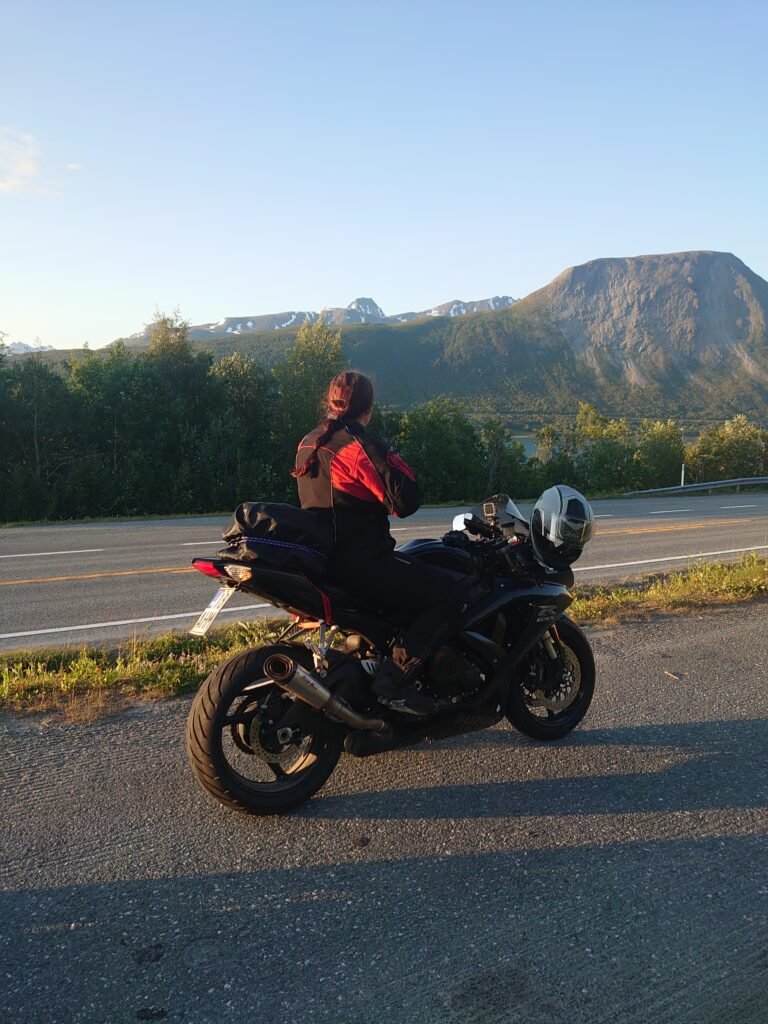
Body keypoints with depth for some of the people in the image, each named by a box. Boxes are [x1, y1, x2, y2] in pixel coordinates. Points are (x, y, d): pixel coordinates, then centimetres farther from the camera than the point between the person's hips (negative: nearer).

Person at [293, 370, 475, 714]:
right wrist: (398, 464, -1)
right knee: (452, 593, -8)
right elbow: (405, 502, -17)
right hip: (361, 563, -10)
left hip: (322, 557, 10)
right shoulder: (361, 447, -15)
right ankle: (395, 678, -15)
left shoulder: (307, 444, 12)